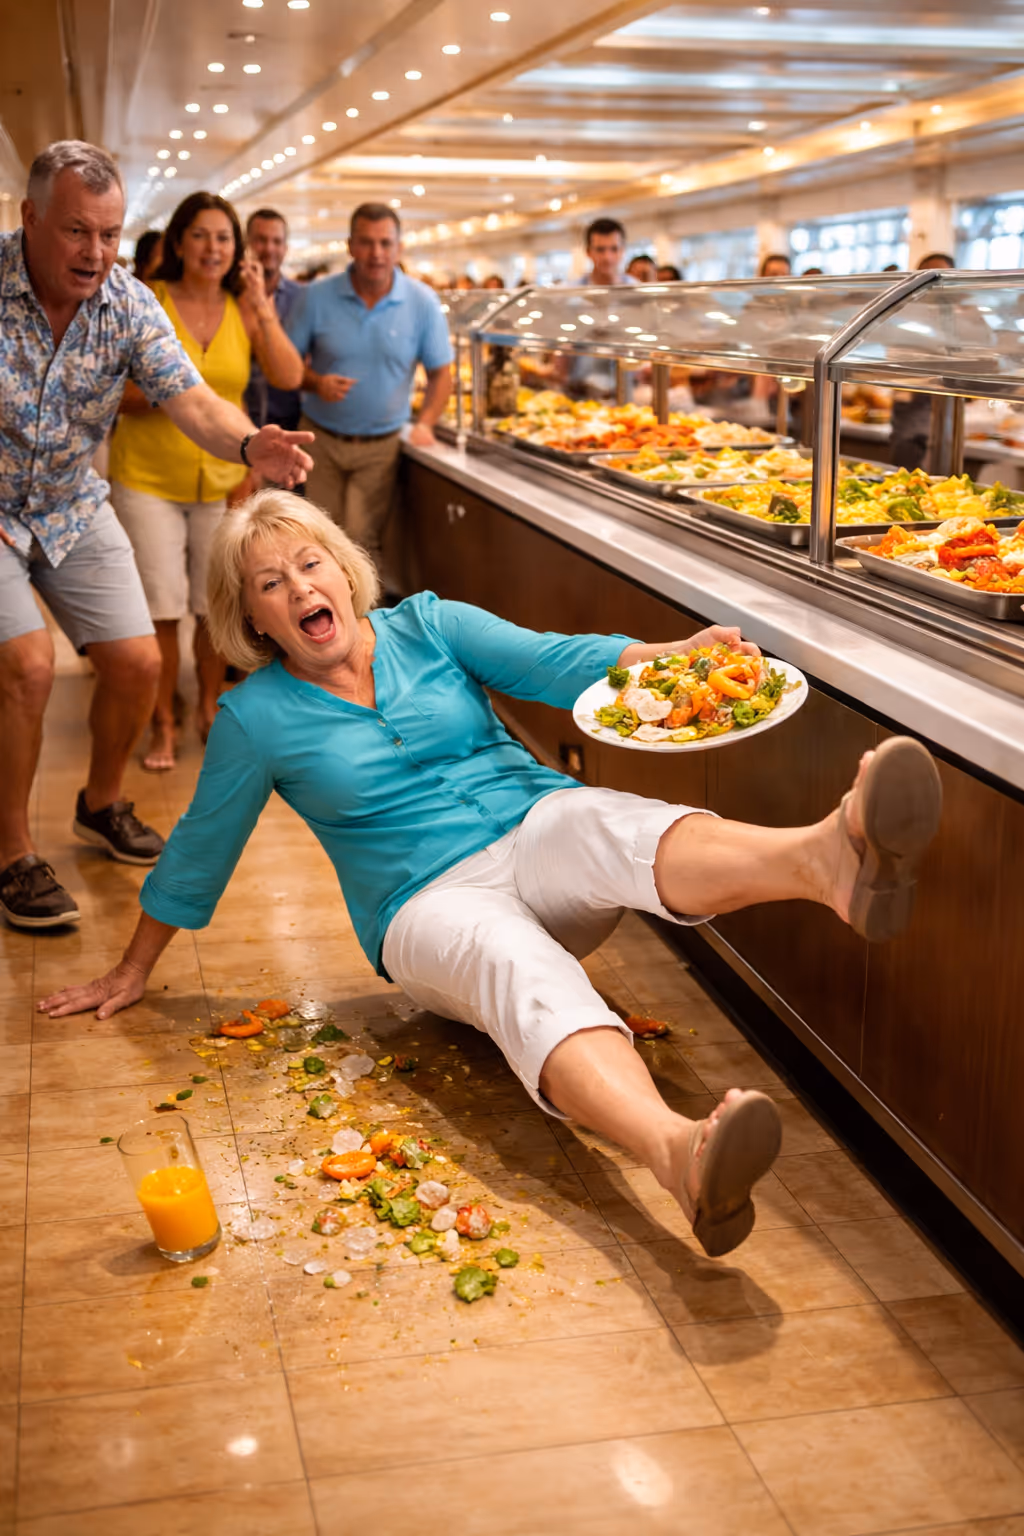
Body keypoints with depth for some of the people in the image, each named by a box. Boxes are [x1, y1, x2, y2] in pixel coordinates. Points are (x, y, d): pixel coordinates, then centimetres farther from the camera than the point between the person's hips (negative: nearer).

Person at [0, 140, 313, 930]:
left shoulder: (129, 304, -10)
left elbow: (190, 399, -19)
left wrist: (249, 443, -40)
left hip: (74, 509, 5)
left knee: (137, 662, 2)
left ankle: (102, 806, 30)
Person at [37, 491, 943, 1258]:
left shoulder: (426, 625, 8)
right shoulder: (257, 719, 4)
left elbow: (555, 662, -6)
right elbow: (196, 855, 16)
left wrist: (677, 657, -25)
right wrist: (134, 971, 24)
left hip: (542, 831, 3)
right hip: (431, 903, -2)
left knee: (621, 827, -33)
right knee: (529, 974, -37)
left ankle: (825, 857, -67)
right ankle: (681, 1155, -69)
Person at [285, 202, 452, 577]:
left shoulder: (423, 303, -4)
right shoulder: (317, 297, -4)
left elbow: (440, 372, 4)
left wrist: (425, 423, -12)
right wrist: (316, 382, -19)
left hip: (380, 445, -1)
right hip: (321, 438, 1)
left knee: (361, 543, -6)